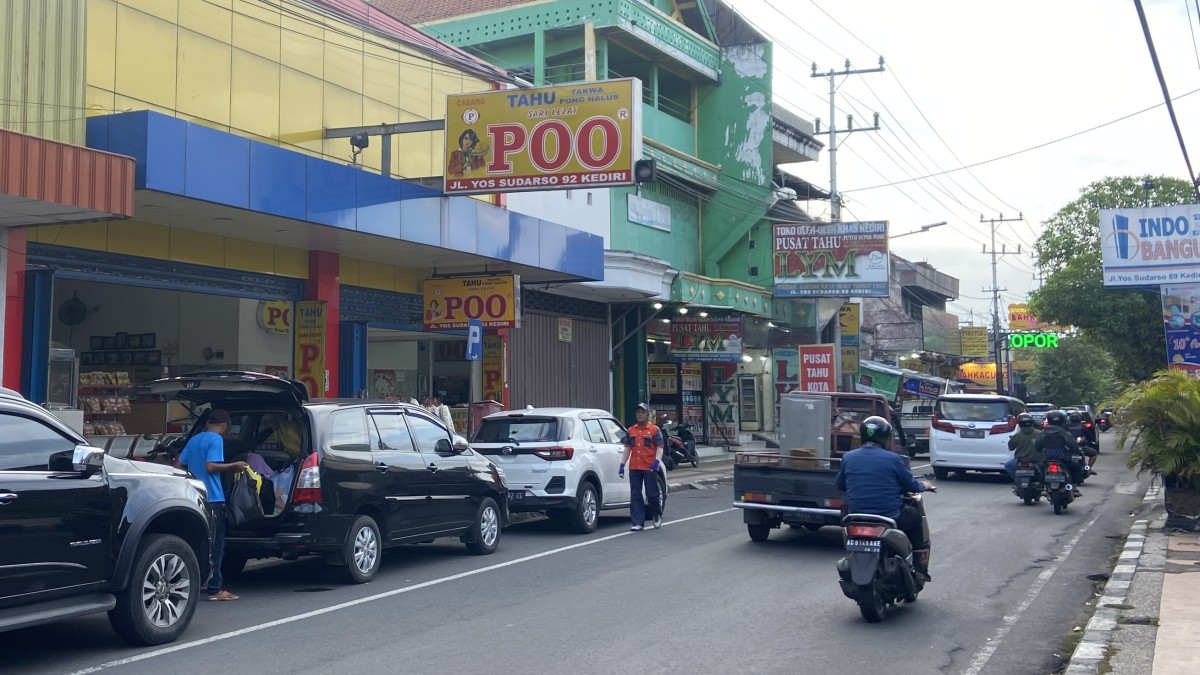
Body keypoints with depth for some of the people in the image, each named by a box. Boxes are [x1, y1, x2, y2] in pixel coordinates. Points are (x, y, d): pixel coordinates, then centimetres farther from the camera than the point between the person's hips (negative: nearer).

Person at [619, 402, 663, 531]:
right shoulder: (631, 431, 13)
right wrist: (622, 465, 9)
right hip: (634, 468, 4)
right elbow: (627, 449, 15)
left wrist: (656, 461, -18)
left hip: (650, 468, -4)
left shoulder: (654, 430, 0)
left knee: (652, 494, 3)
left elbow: (660, 448, -4)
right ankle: (638, 523, 3)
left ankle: (657, 515, 29)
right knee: (635, 496, 1)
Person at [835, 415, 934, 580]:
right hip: (890, 518, -3)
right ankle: (919, 570, 26)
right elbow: (911, 486, 3)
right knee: (917, 515, 25)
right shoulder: (893, 459, -8)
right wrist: (924, 485, 27)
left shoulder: (847, 458, 1)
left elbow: (840, 485, 14)